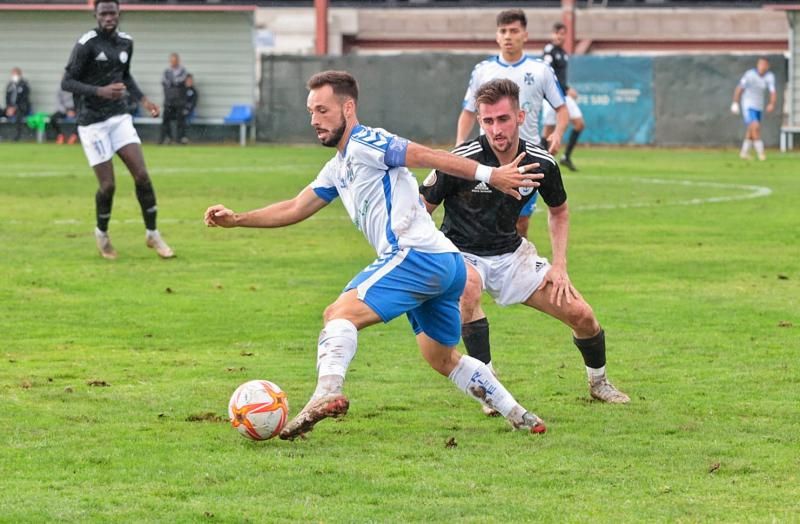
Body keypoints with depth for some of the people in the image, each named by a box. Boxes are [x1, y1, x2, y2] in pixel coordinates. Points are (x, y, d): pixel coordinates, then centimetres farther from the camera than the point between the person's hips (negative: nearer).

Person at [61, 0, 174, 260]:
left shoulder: (125, 42, 6)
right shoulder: (87, 44, -14)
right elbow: (66, 82, -15)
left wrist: (142, 98, 9)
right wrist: (99, 91, -28)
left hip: (119, 118, 5)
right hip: (92, 122, -5)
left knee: (142, 175, -7)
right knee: (108, 185, -6)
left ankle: (153, 234, 7)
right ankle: (102, 233, 21)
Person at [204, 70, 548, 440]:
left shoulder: (365, 144, -5)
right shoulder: (338, 169, 24)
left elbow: (430, 157, -15)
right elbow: (294, 209, 28)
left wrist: (490, 175, -23)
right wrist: (237, 219, 17)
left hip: (417, 254, -10)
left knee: (340, 313, -20)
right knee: (443, 358, 23)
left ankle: (327, 392, -41)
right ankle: (521, 417, 27)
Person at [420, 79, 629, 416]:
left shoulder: (542, 164, -10)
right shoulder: (461, 161, -22)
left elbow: (558, 211, 11)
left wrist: (559, 266, 2)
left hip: (511, 253, 4)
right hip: (462, 253, -4)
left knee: (580, 314, -4)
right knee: (468, 286, -40)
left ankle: (598, 382, 27)